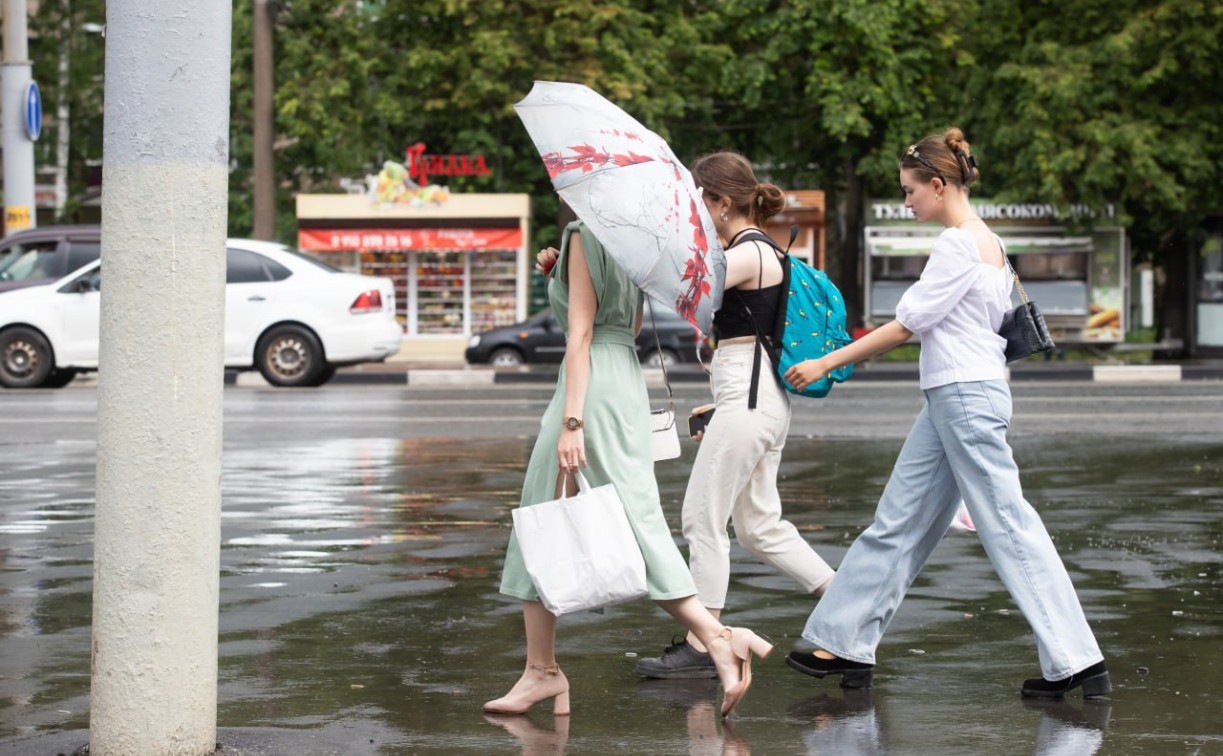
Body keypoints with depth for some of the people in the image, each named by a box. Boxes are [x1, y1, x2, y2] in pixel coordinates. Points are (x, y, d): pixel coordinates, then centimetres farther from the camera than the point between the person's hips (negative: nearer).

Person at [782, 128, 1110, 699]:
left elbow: (907, 324, -13)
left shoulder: (960, 243, -12)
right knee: (898, 524, 10)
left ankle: (1078, 662, -6)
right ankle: (846, 646, 15)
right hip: (950, 398, 10)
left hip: (966, 396, -10)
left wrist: (824, 364, -9)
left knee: (1008, 525, -8)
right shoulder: (986, 242, 16)